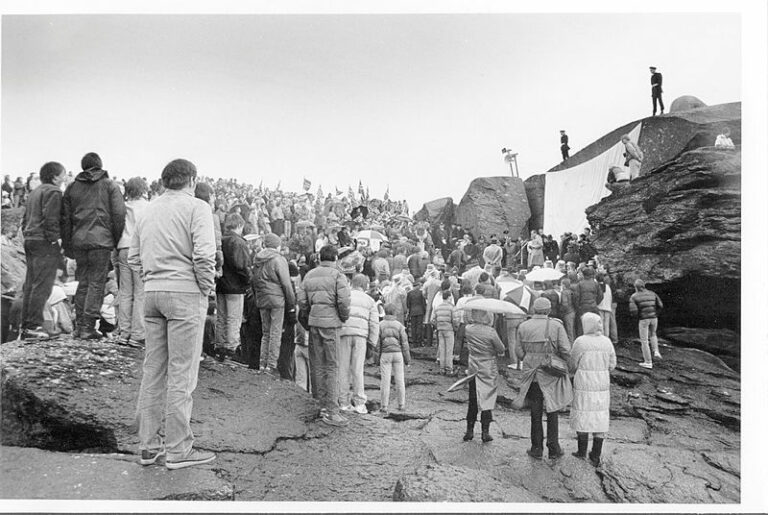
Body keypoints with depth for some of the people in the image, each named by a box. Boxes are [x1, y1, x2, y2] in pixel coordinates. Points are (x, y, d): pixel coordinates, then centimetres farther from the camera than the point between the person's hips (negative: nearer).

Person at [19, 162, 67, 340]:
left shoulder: (34, 192, 21)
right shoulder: (53, 192, -8)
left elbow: (25, 218, 23)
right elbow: (50, 218, -19)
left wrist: (27, 237, 21)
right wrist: (55, 239, -17)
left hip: (30, 240, 10)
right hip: (45, 244, -10)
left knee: (30, 285, 11)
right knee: (42, 286, -9)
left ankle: (25, 327, 14)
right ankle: (33, 326, -12)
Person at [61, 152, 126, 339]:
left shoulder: (72, 187, 13)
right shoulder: (110, 185, 2)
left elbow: (65, 219, 13)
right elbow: (119, 215, -6)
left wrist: (67, 246, 17)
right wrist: (117, 240, 2)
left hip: (78, 240, 4)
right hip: (101, 240, -4)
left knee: (83, 282, 14)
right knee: (96, 283, -2)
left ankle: (79, 325, 16)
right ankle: (88, 327, -5)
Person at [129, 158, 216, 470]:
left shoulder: (149, 210, 14)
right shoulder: (196, 207, -6)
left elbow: (133, 256, 14)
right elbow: (204, 254, -17)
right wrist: (207, 288, -5)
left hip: (152, 292, 7)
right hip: (185, 292, -6)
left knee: (153, 370, 12)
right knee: (181, 373, -1)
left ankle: (148, 446, 20)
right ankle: (178, 450, 5)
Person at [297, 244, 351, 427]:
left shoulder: (309, 275, 11)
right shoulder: (337, 276, -5)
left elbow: (302, 300, 8)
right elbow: (343, 301, -14)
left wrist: (306, 320, 15)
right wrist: (344, 318, 2)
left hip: (314, 322, 5)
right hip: (331, 323, -5)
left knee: (317, 365, 11)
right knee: (331, 367, -3)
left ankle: (323, 404, 18)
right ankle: (331, 412, -3)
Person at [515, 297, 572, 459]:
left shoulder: (523, 327, -2)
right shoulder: (556, 326, -8)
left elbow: (520, 354, 0)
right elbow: (566, 351, -13)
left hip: (531, 375, 1)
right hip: (552, 374, -1)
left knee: (535, 413, 12)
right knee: (552, 412, 11)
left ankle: (536, 448, 18)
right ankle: (553, 449, 16)